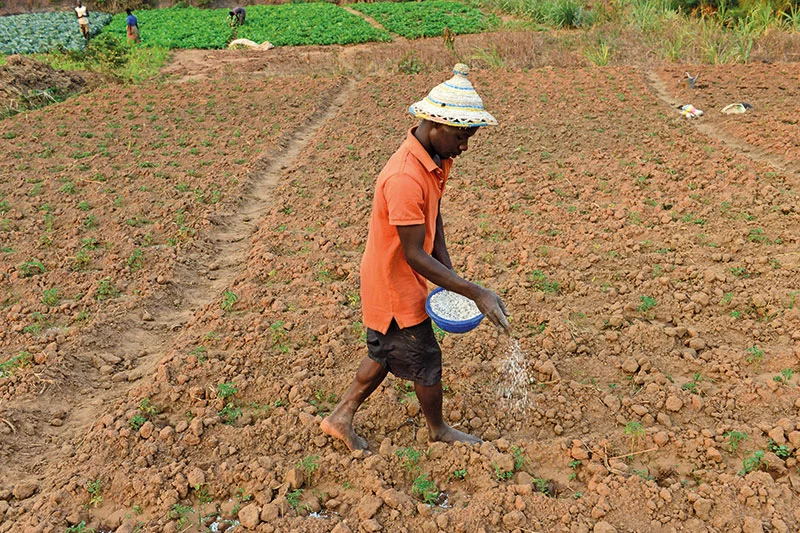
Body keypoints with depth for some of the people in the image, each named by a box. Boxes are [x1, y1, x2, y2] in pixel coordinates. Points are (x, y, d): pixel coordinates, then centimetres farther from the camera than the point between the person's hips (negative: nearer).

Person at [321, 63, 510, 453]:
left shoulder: (436, 160, -2)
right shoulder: (405, 179, -33)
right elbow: (414, 255, -30)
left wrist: (448, 273, -2)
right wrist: (476, 294, -28)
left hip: (400, 280, 9)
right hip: (394, 285, -9)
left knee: (386, 353, 23)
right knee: (426, 361, 11)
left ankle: (340, 418, 39)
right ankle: (438, 430, 37)